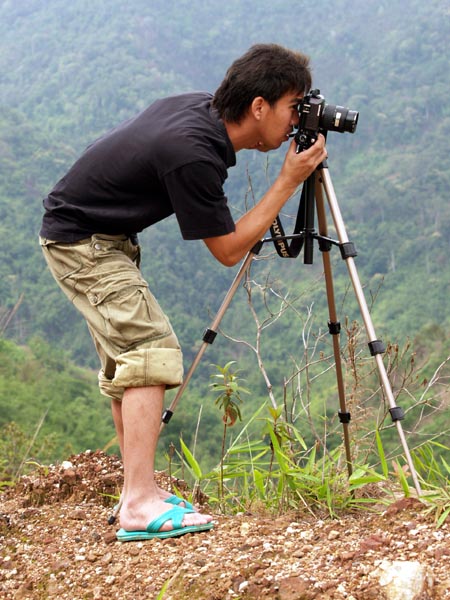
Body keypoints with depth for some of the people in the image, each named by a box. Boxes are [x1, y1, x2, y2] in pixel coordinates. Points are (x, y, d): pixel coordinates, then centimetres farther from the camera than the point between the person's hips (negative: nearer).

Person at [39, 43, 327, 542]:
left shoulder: (202, 108, -3)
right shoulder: (191, 153, -29)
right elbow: (228, 249, -19)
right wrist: (288, 181, -17)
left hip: (102, 237, 10)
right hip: (82, 241, -10)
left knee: (125, 360, 12)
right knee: (151, 352, -16)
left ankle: (138, 490, 17)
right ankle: (140, 507, -21)